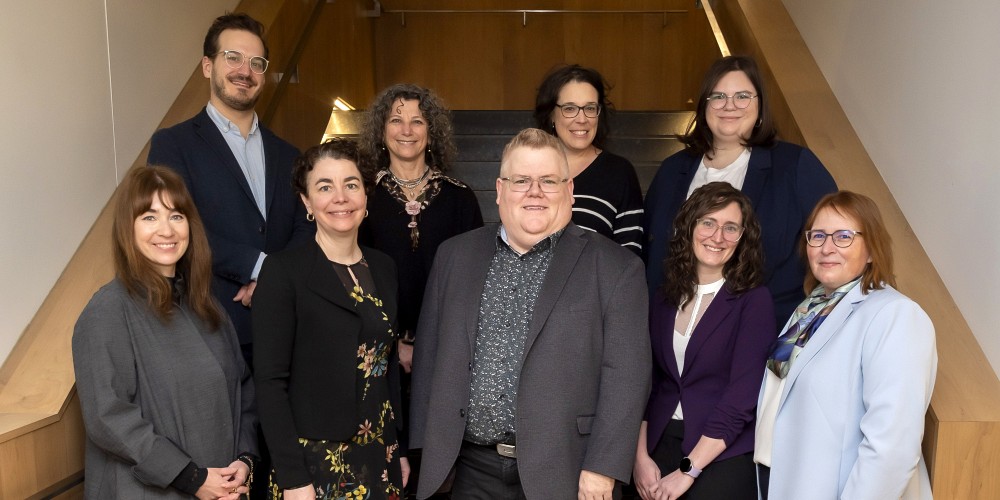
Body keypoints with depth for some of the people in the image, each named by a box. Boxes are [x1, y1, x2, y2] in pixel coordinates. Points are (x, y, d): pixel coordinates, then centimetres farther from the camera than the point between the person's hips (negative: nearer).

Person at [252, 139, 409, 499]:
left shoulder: (384, 267, 4)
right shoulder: (283, 271, -12)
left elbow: (389, 366, 9)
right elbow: (270, 382, -14)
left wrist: (401, 450, 10)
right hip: (314, 460, -5)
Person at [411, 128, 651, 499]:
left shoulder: (616, 268, -5)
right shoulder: (456, 255, 5)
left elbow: (625, 374, -8)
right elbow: (429, 354, 7)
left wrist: (602, 468, -12)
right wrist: (428, 450, 6)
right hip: (474, 470, 3)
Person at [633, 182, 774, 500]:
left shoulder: (754, 301, -9)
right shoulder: (664, 297, 4)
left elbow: (742, 397, -14)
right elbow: (648, 381, 5)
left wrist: (688, 470, -16)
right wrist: (641, 457, -5)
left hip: (724, 454, -4)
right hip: (661, 445, 4)